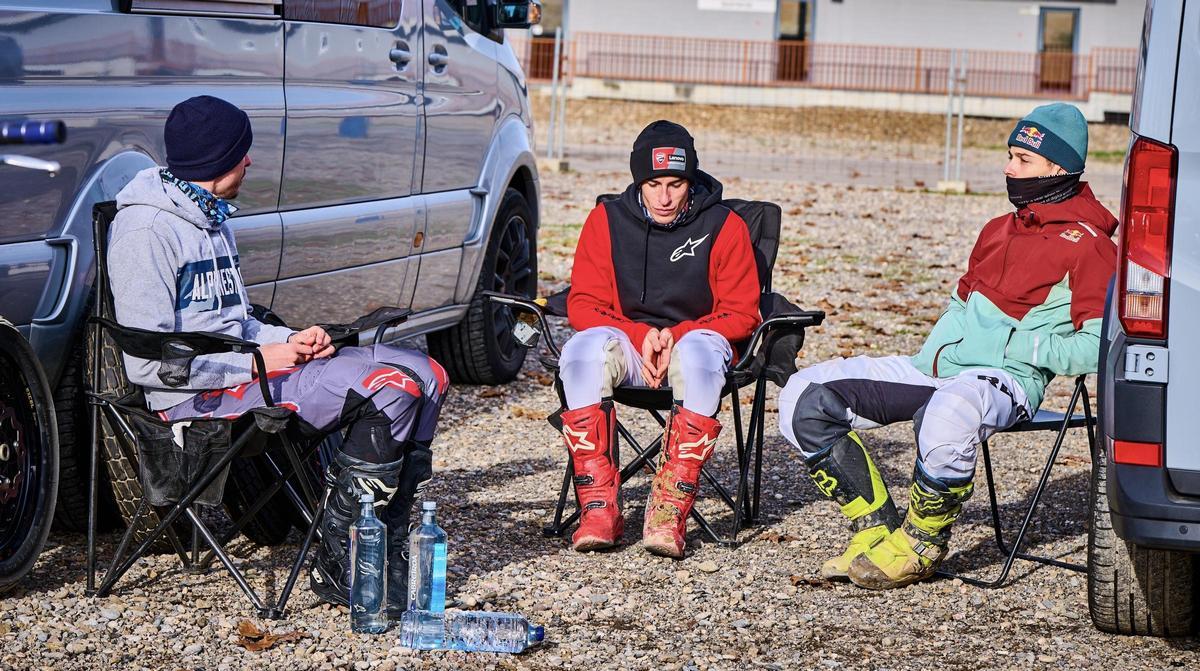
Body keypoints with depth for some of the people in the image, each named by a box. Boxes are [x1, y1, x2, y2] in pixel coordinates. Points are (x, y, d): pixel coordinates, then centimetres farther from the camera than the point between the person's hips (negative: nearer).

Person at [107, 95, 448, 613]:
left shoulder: (211, 219, 19)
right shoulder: (145, 229, -12)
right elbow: (147, 364, -18)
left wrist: (291, 340, 4)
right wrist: (257, 363, -16)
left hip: (241, 367, 10)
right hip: (197, 395, -10)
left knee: (426, 375, -3)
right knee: (393, 388, -24)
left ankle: (387, 545, -5)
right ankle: (338, 563, -17)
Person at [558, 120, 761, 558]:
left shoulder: (724, 227, 2)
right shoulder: (607, 221, 6)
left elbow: (741, 314, 1)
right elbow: (584, 305, 3)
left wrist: (676, 336, -15)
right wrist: (642, 337, -15)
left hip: (694, 340, -1)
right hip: (626, 345, 2)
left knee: (700, 352, -39)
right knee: (584, 349, -34)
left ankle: (670, 512, -39)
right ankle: (599, 509, -34)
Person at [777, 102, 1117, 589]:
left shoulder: (1086, 245, -4)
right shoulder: (999, 229, 21)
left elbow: (1101, 346, -12)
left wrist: (1016, 347, -15)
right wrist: (934, 353, 12)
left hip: (1008, 380, -8)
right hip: (940, 368, 8)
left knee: (946, 417, -44)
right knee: (804, 398, -6)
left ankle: (920, 545, -17)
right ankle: (877, 529, -1)